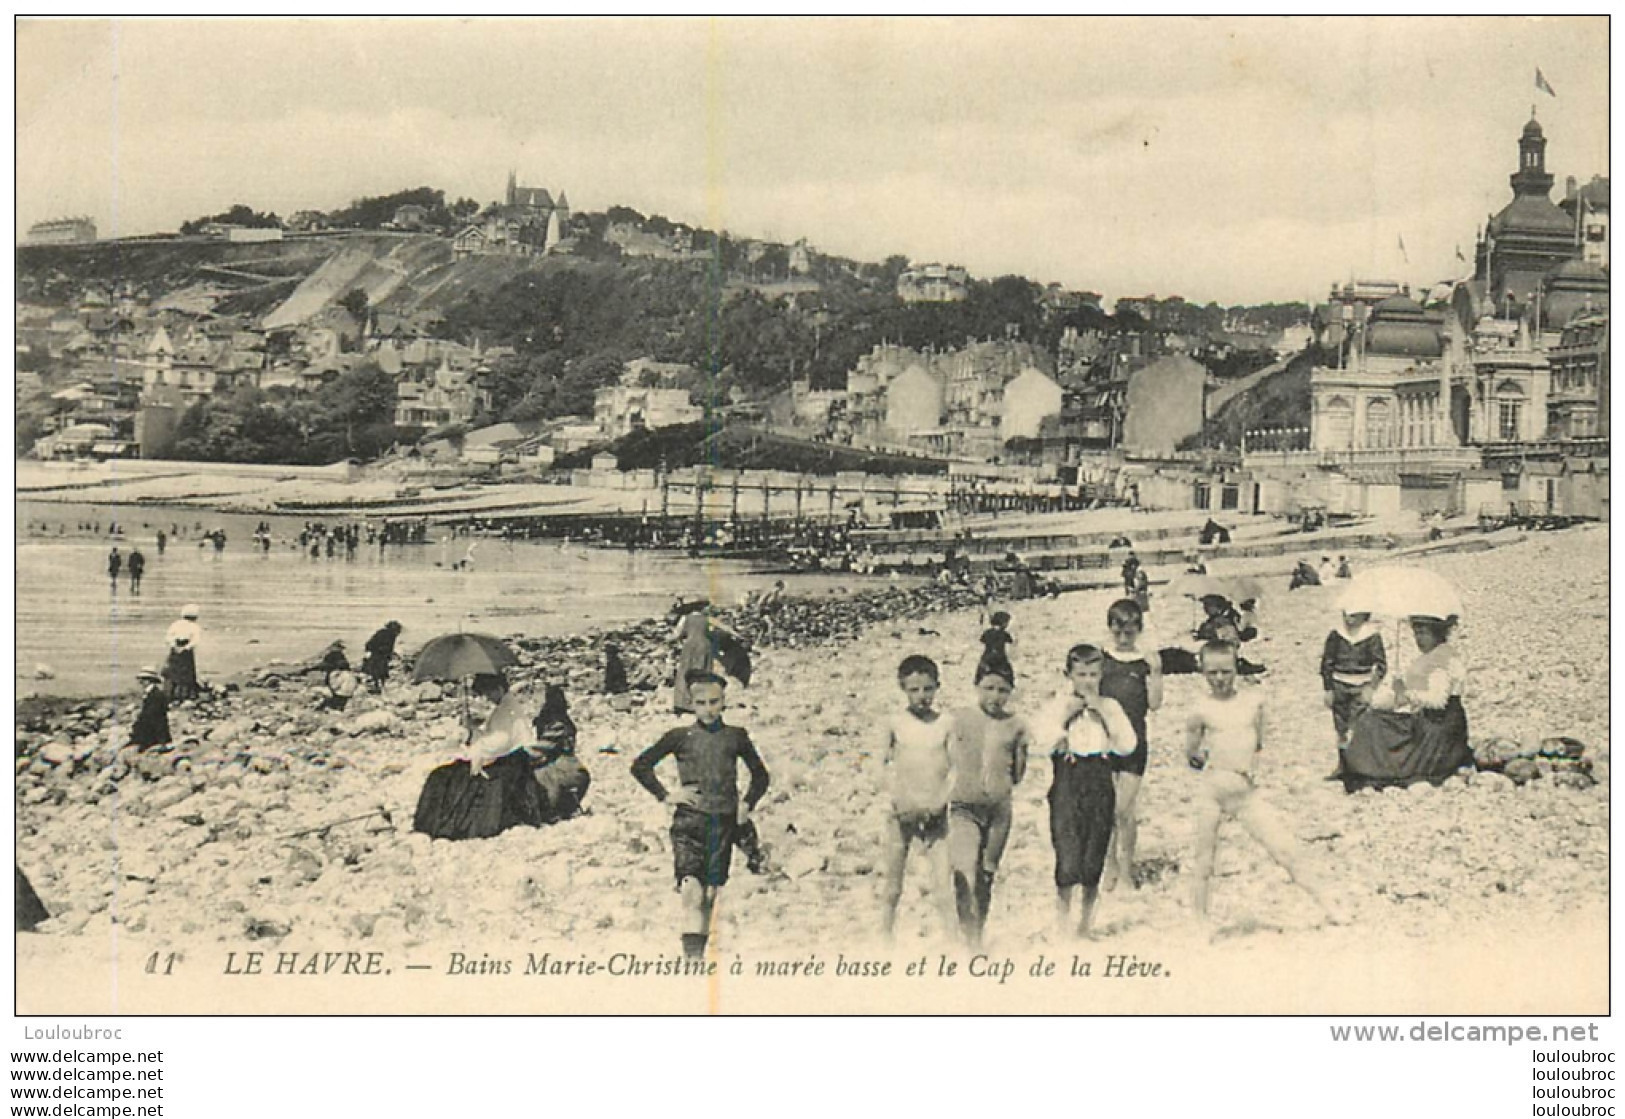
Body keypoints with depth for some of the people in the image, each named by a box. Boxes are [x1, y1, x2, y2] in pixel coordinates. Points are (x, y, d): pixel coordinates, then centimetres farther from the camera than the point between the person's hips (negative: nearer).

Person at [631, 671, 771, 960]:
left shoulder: (736, 737, 9)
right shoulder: (680, 737, 4)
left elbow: (760, 775, 22)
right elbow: (640, 766, 9)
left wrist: (747, 804, 9)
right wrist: (665, 795, 1)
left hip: (723, 822, 2)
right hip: (689, 819, -2)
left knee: (710, 892, 5)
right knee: (691, 889, -17)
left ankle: (699, 953, 15)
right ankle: (692, 953, -23)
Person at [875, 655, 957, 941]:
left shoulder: (945, 725, 3)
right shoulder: (893, 724, 1)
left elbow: (955, 769, 2)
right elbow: (885, 767, -1)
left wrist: (938, 804, -10)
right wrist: (900, 801, -12)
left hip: (934, 814, 0)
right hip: (902, 813, 0)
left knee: (943, 883, -7)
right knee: (891, 885, 8)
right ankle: (885, 937, 19)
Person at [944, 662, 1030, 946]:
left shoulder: (1015, 727, 3)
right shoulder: (958, 720, 0)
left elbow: (1019, 773, 10)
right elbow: (945, 762, 7)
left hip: (999, 808, 2)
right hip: (963, 806, -2)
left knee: (986, 875, 11)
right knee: (964, 870, -18)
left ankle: (978, 934, 25)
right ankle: (967, 932, -18)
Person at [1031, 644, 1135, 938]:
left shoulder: (1109, 707, 8)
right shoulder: (1057, 705, 2)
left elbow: (1127, 746, -3)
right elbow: (1043, 742, -11)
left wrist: (1103, 712, -8)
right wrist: (1067, 714, -11)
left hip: (1100, 784, 2)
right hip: (1067, 782, -2)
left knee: (1094, 861, 4)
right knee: (1067, 860, -9)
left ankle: (1086, 923, 21)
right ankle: (1062, 923, 6)